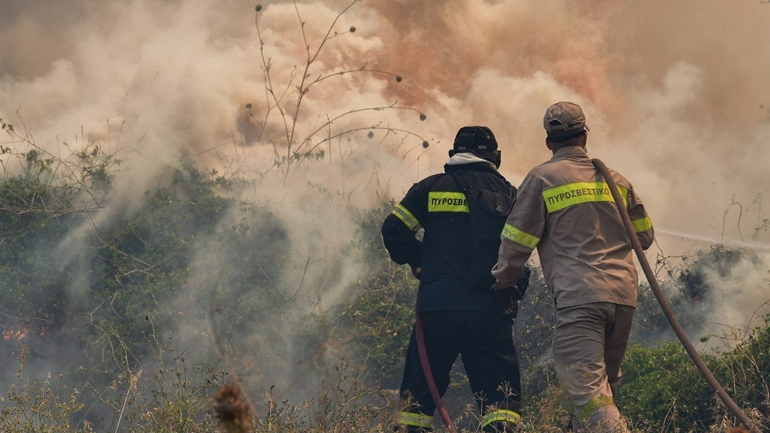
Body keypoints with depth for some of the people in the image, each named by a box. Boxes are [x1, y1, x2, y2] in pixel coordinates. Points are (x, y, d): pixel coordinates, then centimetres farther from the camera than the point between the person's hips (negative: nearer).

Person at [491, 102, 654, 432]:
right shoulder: (614, 178, 17)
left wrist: (502, 279, 19)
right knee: (605, 387, 17)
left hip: (579, 295, -6)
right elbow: (644, 236, 22)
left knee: (587, 389, -14)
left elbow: (517, 241, 2)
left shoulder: (542, 178, 2)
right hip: (623, 294, 6)